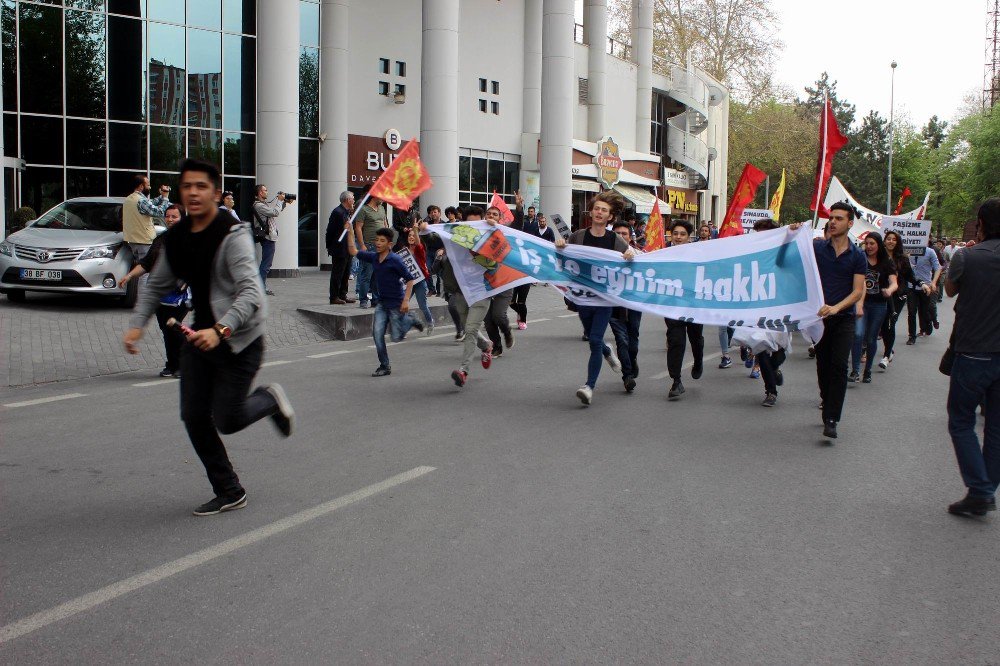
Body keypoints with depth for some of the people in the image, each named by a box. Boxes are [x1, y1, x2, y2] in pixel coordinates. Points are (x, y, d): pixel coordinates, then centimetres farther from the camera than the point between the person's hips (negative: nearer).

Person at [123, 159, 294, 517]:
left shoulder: (233, 235, -19)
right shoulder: (175, 237, 4)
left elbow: (251, 292, -28)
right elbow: (156, 285, 16)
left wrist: (220, 330, -41)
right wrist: (137, 324, 1)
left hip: (239, 341, -7)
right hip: (200, 336, 7)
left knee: (227, 420, -5)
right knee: (194, 417, 5)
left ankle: (270, 399, 27)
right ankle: (229, 491, 19)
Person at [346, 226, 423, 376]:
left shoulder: (394, 260, -15)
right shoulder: (373, 257, 4)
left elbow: (410, 279, -13)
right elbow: (353, 252, 12)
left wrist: (406, 300, -19)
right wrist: (350, 232, 5)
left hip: (396, 303, -5)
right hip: (381, 303, 6)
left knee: (396, 337, -1)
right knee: (377, 333, -6)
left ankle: (409, 320, 28)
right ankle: (384, 366, 5)